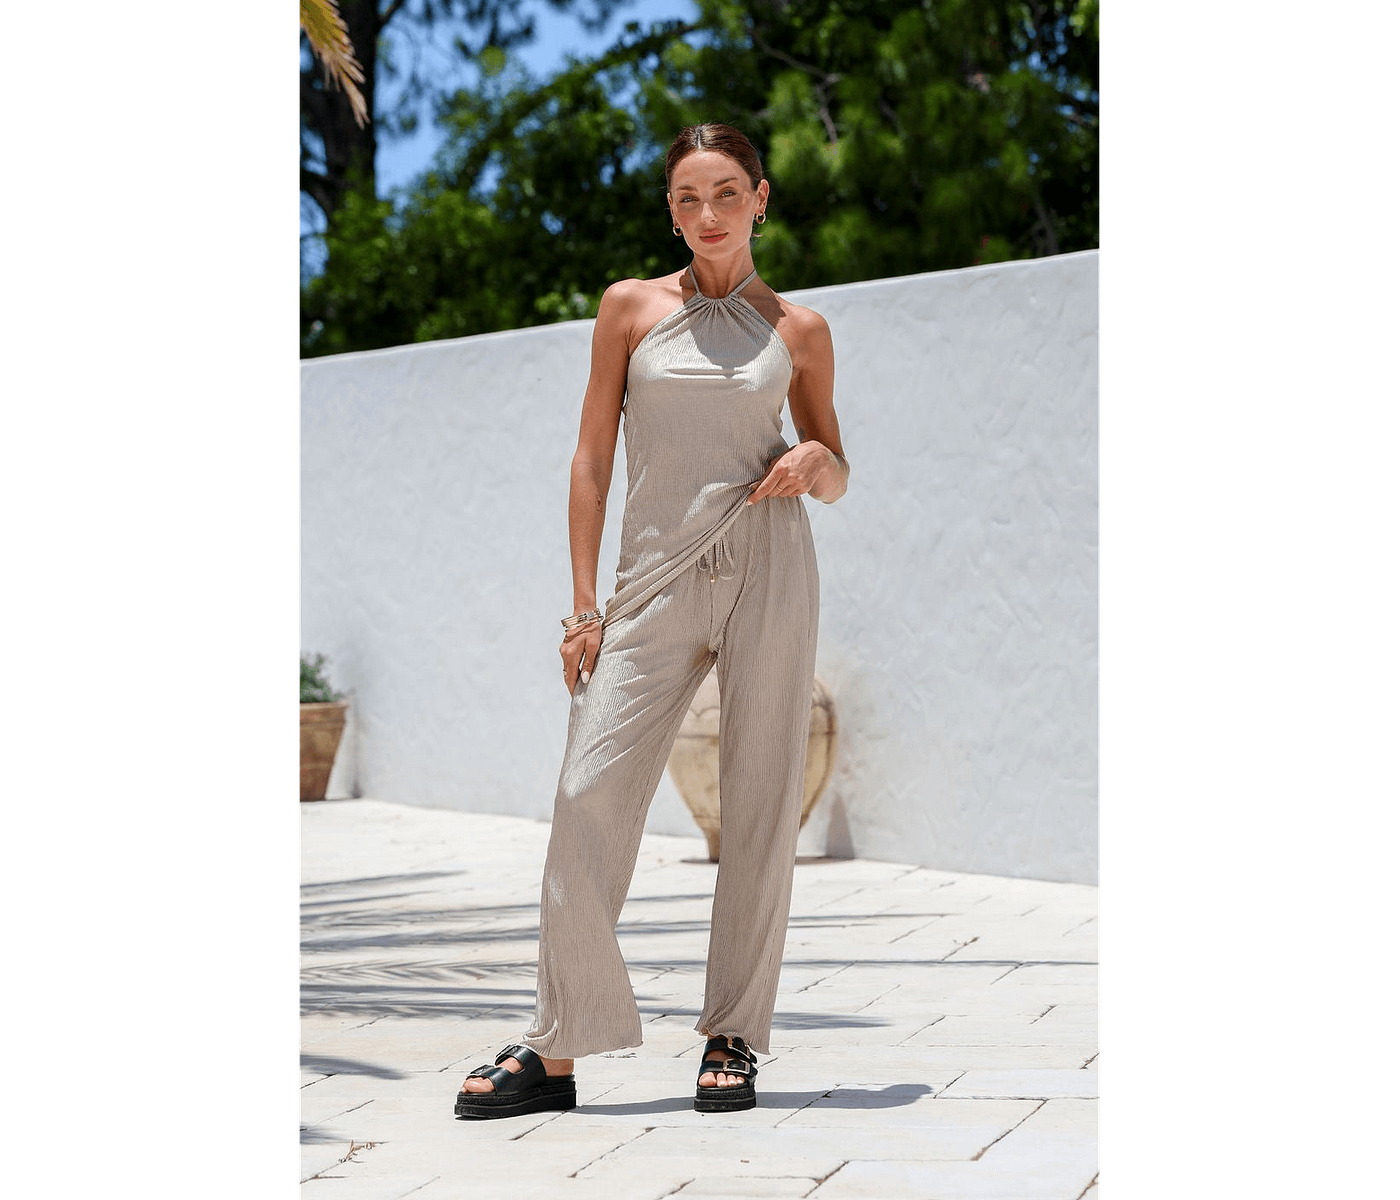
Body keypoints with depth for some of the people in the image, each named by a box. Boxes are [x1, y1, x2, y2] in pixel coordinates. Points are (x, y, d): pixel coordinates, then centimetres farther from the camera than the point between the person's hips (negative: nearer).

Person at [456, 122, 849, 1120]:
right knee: (591, 793, -9)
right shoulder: (632, 307, 9)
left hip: (768, 563, 0)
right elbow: (592, 457, 7)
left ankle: (734, 1042, 11)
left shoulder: (798, 330, 10)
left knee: (761, 804, -1)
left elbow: (835, 477, 17)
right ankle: (556, 1052, -3)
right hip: (657, 580, 0)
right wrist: (585, 603, 0)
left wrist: (815, 461, -8)